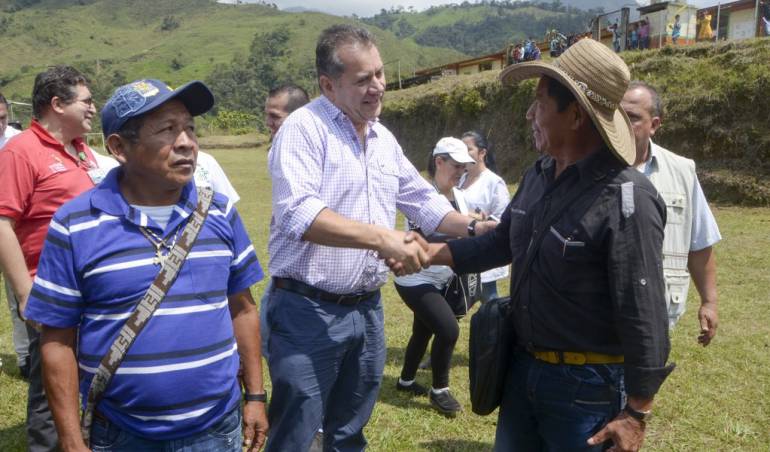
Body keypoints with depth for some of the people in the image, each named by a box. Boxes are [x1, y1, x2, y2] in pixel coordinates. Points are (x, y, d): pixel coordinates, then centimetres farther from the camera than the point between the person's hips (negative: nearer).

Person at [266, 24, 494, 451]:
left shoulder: (384, 139, 11)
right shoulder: (304, 127, -13)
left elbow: (423, 199, 19)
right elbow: (299, 214, -27)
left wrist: (470, 228, 2)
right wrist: (381, 237, -30)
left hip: (367, 310, 7)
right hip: (308, 311, -7)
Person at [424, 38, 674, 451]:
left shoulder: (627, 201, -24)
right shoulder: (538, 175, -2)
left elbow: (644, 317, -20)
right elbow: (501, 242, 12)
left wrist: (637, 412, -15)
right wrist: (430, 252, 2)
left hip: (586, 384, -7)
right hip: (523, 365, 7)